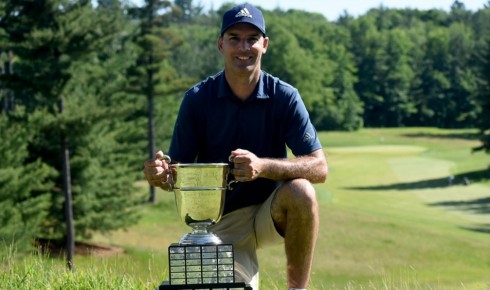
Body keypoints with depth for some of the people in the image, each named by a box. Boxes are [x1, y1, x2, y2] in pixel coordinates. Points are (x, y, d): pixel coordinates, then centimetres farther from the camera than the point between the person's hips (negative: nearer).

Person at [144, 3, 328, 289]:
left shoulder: (285, 97, -8)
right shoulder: (197, 99, -6)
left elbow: (320, 167, -15)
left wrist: (262, 166, -33)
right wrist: (161, 175, -30)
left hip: (271, 213, 0)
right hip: (223, 221, 0)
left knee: (301, 192, -32)